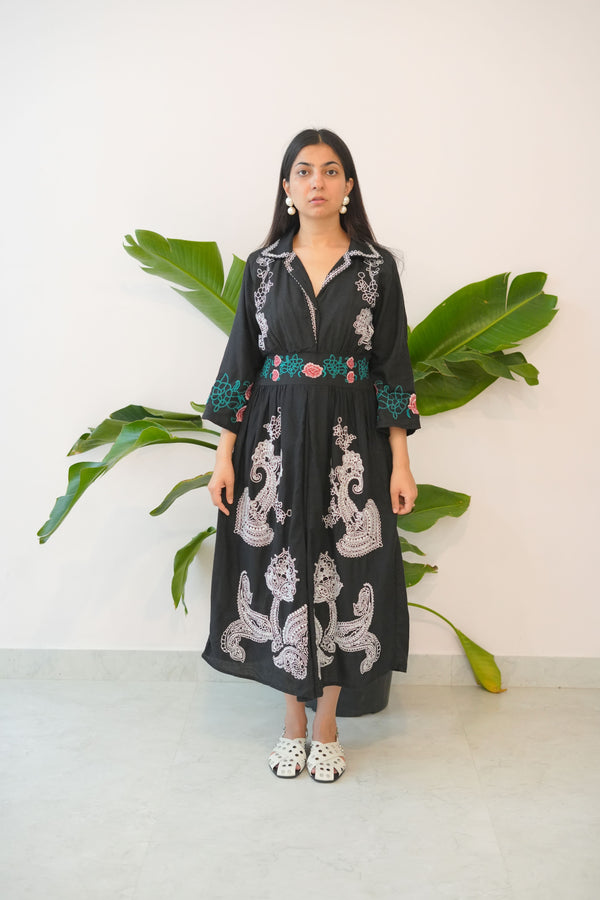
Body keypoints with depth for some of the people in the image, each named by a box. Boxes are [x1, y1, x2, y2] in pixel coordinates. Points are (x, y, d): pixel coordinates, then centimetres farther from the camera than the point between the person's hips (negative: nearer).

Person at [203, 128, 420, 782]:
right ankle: (292, 719, 25)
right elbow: (241, 362, 5)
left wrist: (400, 462, -3)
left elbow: (392, 367, 2)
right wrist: (224, 455, -1)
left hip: (350, 440, -1)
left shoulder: (376, 267, 3)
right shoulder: (263, 266, 6)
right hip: (275, 438, 1)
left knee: (343, 573, 3)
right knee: (279, 569, 6)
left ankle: (326, 722, 22)